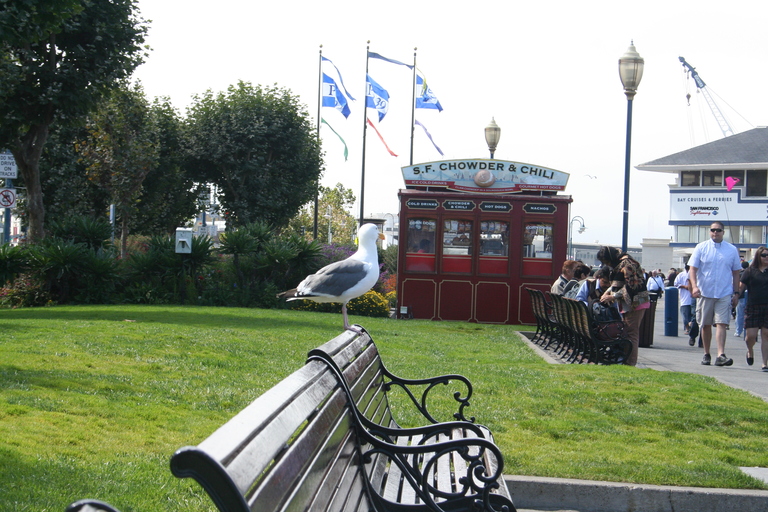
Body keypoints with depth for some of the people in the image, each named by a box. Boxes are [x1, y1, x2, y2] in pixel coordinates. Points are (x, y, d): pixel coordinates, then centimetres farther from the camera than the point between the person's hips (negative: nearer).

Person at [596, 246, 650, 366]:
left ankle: (630, 363, -10)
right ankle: (625, 360, 12)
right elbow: (617, 284, 26)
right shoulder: (618, 264, 16)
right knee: (625, 332, 9)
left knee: (631, 333, -10)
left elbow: (631, 285, -21)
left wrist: (613, 296, -19)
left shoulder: (626, 263, -15)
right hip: (627, 304, 10)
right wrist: (608, 292, 8)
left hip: (635, 303, -10)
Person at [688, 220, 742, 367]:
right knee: (705, 325, 8)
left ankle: (721, 355, -19)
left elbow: (736, 273, 12)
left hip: (724, 294, 0)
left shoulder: (732, 250, 6)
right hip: (704, 293, 1)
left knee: (721, 324, -12)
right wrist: (694, 286, -16)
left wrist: (736, 293, 7)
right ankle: (706, 354, 20)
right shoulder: (701, 248, 2)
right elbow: (693, 269, -1)